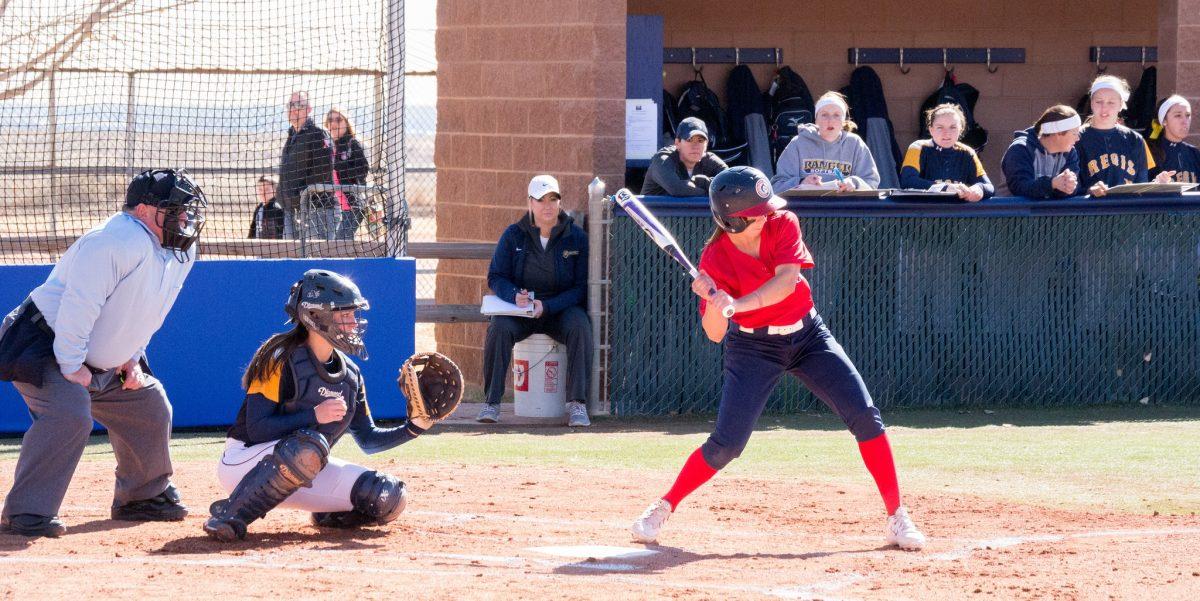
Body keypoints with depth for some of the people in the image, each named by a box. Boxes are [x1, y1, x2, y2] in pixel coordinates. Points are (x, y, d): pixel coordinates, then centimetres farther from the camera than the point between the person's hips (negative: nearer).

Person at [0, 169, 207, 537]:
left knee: (150, 409, 15)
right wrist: (70, 366, -27)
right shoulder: (122, 242, -27)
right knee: (69, 414, -29)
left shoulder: (182, 253, 4)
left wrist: (133, 358, 9)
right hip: (44, 349, -10)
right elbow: (79, 305, -30)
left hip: (103, 365, 10)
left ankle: (143, 497, 34)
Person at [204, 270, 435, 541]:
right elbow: (256, 429, -21)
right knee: (307, 448, -40)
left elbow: (369, 440, 11)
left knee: (389, 498, -12)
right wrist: (314, 416, -29)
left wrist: (414, 427, -5)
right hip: (245, 462, -6)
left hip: (303, 472, 6)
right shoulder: (280, 358, -15)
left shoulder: (350, 374, 6)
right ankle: (229, 515, -29)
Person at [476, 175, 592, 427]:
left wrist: (547, 306, -20)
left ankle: (577, 404, -31)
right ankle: (491, 403, -25)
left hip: (561, 309, -1)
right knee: (499, 328, -30)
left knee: (579, 328, -32)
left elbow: (581, 286, -5)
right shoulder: (514, 235, 2)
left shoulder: (576, 237, -2)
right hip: (519, 311, 1)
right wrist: (514, 295, -22)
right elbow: (495, 276, 2)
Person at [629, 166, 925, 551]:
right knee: (726, 444, -12)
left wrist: (735, 304, -42)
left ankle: (897, 518, -2)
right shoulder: (715, 259, -19)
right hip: (754, 348, -2)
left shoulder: (783, 225, -14)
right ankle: (662, 509, 8)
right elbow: (715, 335, -21)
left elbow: (787, 281, -29)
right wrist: (713, 303, -42)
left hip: (808, 335, 2)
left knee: (865, 417, -10)